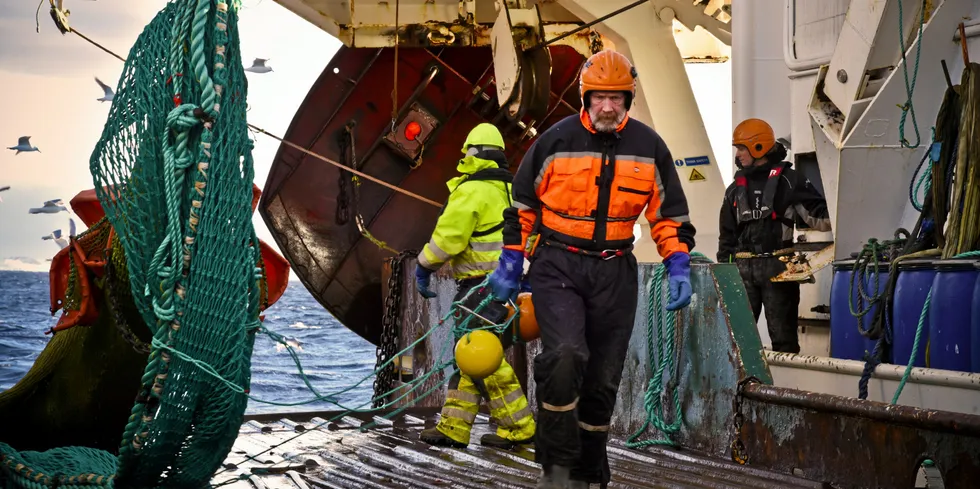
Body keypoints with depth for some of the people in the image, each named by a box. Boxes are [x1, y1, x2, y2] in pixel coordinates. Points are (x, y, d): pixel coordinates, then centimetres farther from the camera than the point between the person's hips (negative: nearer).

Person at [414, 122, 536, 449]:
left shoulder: (472, 190, -11)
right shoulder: (510, 189, 16)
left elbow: (448, 236, -13)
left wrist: (424, 266, -1)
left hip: (480, 285, -9)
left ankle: (518, 426, -5)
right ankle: (454, 427, 11)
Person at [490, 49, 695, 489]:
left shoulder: (648, 146, 3)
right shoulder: (556, 141, -4)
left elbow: (670, 212, 11)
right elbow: (522, 205, 7)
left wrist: (679, 268, 0)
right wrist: (509, 265, 6)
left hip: (614, 272, 3)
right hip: (557, 266, -3)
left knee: (603, 378, 8)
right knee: (565, 356, -24)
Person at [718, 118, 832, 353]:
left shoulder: (788, 180, 0)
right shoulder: (736, 189, 16)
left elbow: (818, 214, -4)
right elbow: (727, 235, 19)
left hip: (778, 267, -5)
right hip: (743, 269, 5)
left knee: (783, 334, 0)